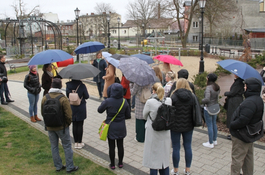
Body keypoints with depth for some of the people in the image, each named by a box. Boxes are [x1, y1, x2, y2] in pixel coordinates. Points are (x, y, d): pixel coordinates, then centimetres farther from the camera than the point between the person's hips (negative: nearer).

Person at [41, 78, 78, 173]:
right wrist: (68, 123, 1)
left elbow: (43, 113, 6)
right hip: (62, 127, -4)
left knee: (54, 147, 17)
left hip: (50, 127, 4)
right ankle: (70, 167, 16)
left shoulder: (45, 98, -4)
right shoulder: (63, 98, -18)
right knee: (67, 146, 9)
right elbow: (68, 115, -17)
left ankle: (58, 166, 27)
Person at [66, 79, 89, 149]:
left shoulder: (68, 85, -8)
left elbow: (67, 95, 3)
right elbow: (87, 96, -7)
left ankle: (75, 143, 22)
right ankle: (79, 143, 16)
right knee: (80, 125, 7)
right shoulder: (82, 86, -18)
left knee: (74, 125, 12)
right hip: (81, 109, -3)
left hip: (72, 108, 3)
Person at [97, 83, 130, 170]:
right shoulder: (124, 102, -10)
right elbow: (127, 114, -1)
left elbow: (100, 110, -5)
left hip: (111, 127, -3)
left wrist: (104, 102, 9)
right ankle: (120, 163, 30)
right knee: (120, 145, 16)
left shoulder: (108, 101, -20)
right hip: (121, 127, 3)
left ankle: (112, 164, 23)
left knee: (111, 146, 11)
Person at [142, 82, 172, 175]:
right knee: (164, 157, 19)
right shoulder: (169, 101, -9)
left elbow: (145, 116, -3)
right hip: (165, 133, 4)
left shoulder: (150, 102, -19)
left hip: (153, 133, -4)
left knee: (153, 157, 11)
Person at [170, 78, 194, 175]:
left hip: (176, 126, -3)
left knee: (176, 148, 8)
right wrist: (193, 123, 14)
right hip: (188, 126, 3)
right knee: (188, 147, 14)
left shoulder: (174, 96, -13)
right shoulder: (192, 96, -3)